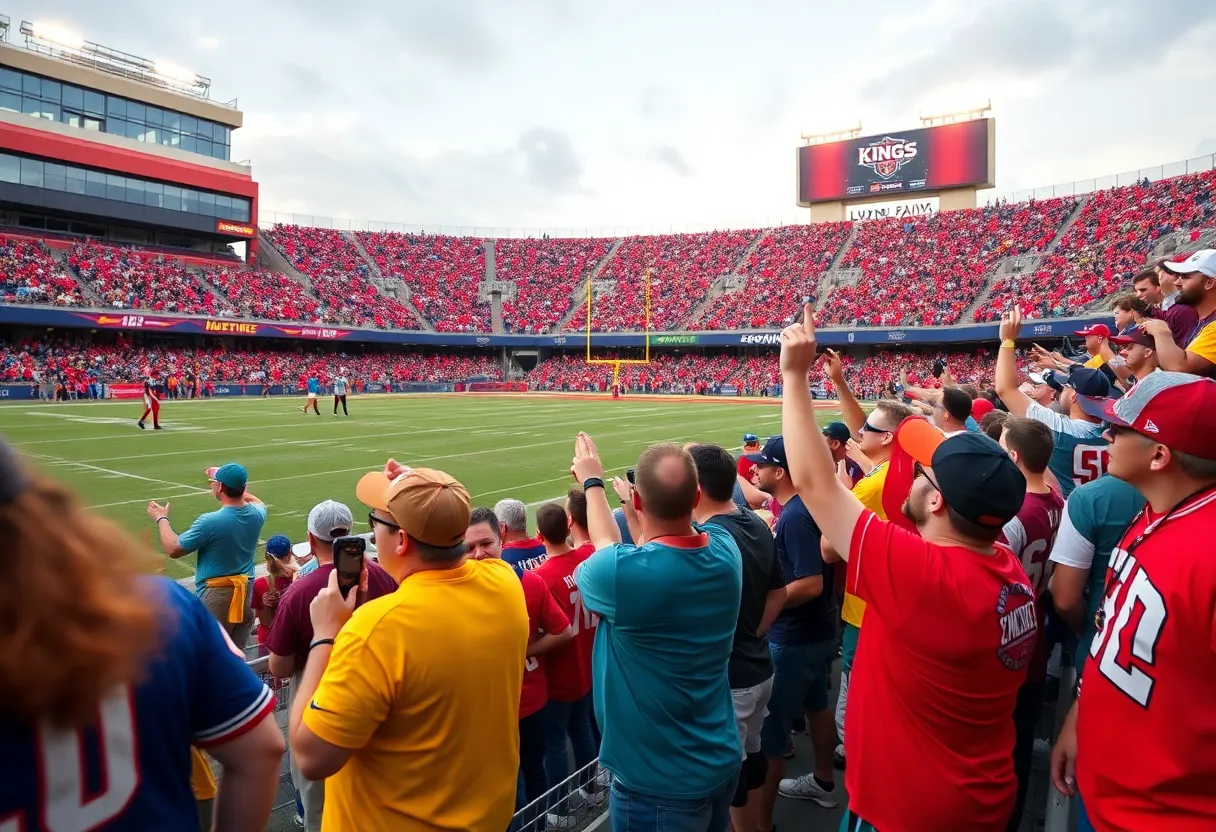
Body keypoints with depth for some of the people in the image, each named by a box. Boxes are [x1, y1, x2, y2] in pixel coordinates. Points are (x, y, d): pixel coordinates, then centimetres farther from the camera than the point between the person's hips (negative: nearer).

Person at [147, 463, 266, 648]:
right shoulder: (256, 514, -4)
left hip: (216, 595, -6)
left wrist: (161, 519, 9)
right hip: (247, 592, 6)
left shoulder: (209, 522, -21)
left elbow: (173, 549, -7)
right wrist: (229, 481, 28)